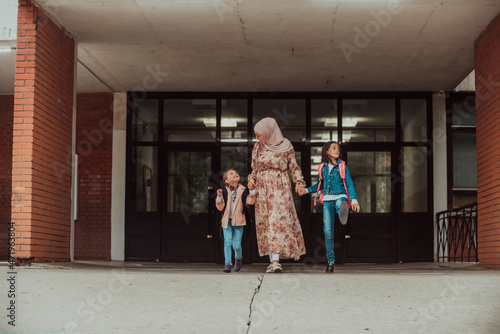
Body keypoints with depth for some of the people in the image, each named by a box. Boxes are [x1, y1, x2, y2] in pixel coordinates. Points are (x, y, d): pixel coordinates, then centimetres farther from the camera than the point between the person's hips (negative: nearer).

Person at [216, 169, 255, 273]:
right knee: (227, 242, -10)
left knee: (236, 245, -3)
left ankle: (238, 259, 28)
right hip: (227, 221, 1)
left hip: (238, 221, -1)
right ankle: (227, 263, -2)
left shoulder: (243, 190, 1)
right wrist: (219, 197, -14)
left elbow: (250, 201, -10)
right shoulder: (225, 192, 2)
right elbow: (220, 207, 1)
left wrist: (252, 191, -19)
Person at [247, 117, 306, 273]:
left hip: (280, 188, -4)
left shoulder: (286, 146, 1)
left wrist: (299, 183, -5)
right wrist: (251, 180, 1)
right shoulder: (258, 147, 11)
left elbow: (294, 167, 7)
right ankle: (272, 261, 4)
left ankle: (276, 260, -19)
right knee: (264, 223, 0)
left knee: (278, 220, -14)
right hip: (262, 189, 4)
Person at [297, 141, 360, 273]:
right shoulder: (323, 167, 12)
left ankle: (343, 214, -80)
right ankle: (330, 260, 8)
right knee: (328, 231, -3)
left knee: (341, 204, -43)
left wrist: (354, 200, -11)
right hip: (327, 200, 2)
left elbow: (349, 184, 1)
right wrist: (306, 190, 13)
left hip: (340, 197, -2)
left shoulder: (342, 167, 6)